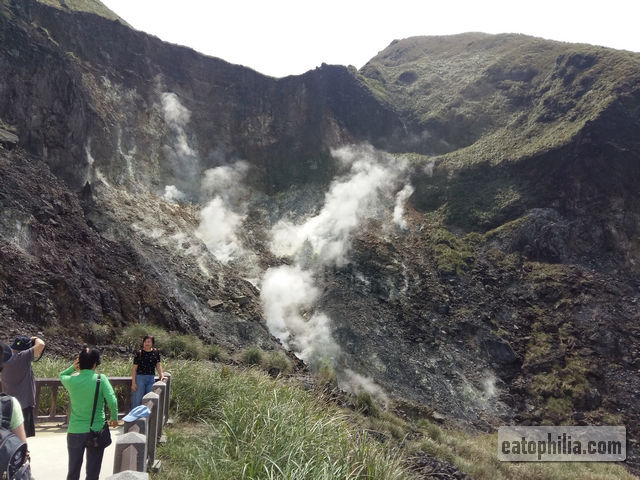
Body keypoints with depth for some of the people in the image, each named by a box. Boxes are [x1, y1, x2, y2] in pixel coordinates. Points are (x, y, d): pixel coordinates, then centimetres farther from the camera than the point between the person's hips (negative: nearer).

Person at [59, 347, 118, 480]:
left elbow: (60, 376, 20)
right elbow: (112, 401, -19)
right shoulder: (101, 379, -12)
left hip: (75, 431, 2)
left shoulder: (71, 380, -4)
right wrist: (114, 418, -3)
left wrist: (72, 368, 4)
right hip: (96, 430, -2)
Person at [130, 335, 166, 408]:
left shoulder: (156, 352, 2)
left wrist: (161, 375, -3)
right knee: (137, 399, 0)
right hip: (140, 377, -4)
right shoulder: (139, 353, -8)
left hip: (151, 379, 4)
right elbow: (134, 368, -7)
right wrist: (133, 382, -9)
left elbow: (158, 365, 9)